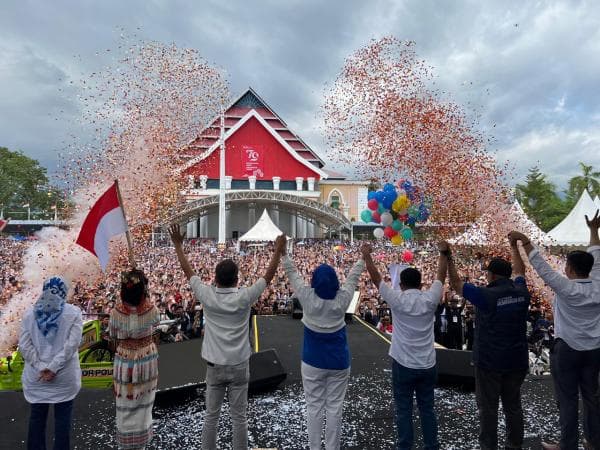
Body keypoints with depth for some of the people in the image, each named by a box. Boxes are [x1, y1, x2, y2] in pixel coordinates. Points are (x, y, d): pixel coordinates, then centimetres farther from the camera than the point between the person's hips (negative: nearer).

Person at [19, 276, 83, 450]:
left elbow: (24, 345, -6)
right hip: (64, 376, -2)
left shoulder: (30, 313, 0)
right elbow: (72, 344, -16)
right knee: (62, 418, 9)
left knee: (37, 416, 16)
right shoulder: (73, 312, -7)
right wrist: (54, 367, -13)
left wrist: (41, 367, -8)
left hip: (36, 376, 2)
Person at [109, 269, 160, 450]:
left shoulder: (116, 312, -21)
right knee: (143, 404, 20)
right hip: (147, 360, 1)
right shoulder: (151, 309, -20)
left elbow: (113, 335, -4)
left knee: (126, 404, 17)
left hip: (125, 361, -1)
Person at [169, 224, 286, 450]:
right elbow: (268, 276, -6)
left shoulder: (207, 296, -12)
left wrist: (178, 244, 10)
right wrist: (278, 251, 2)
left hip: (214, 366, 1)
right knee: (239, 417, 11)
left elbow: (188, 271, 0)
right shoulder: (244, 297, -15)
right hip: (239, 366, -1)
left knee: (211, 417, 15)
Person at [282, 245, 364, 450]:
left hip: (312, 361, 0)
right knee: (335, 407, 11)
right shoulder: (342, 299, -13)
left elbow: (292, 273, -4)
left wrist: (283, 253, 7)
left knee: (314, 407, 11)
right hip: (339, 361, 1)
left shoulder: (307, 297, -15)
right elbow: (353, 276, 1)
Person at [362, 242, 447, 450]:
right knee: (427, 409, 16)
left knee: (404, 411, 8)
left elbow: (376, 278, -6)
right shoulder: (430, 299, -6)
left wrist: (366, 256, 3)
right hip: (427, 365, 3)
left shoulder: (397, 299, -12)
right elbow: (441, 276, 7)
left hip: (403, 365, -3)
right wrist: (444, 254, 16)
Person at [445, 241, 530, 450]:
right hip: (517, 360, 6)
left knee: (488, 408, 9)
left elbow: (456, 284, -10)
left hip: (490, 361, -6)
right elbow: (520, 271, 18)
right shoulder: (521, 291, -3)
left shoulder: (486, 295, -19)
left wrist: (449, 258, -5)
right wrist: (514, 246, 30)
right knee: (513, 405, 20)